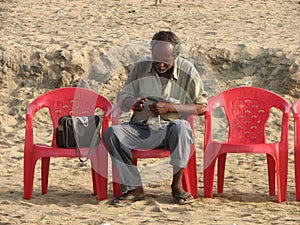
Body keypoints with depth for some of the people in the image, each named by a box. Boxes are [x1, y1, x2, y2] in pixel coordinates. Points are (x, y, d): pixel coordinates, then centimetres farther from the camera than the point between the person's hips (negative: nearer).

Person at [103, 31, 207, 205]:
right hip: (142, 129, 3)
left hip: (170, 130, -3)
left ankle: (177, 185, -24)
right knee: (112, 133, -25)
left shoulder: (187, 70, 0)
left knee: (180, 127, -38)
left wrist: (170, 107, -14)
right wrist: (133, 104, -12)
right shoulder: (141, 67, 7)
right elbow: (122, 98, 13)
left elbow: (201, 107, -2)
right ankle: (134, 188, -21)